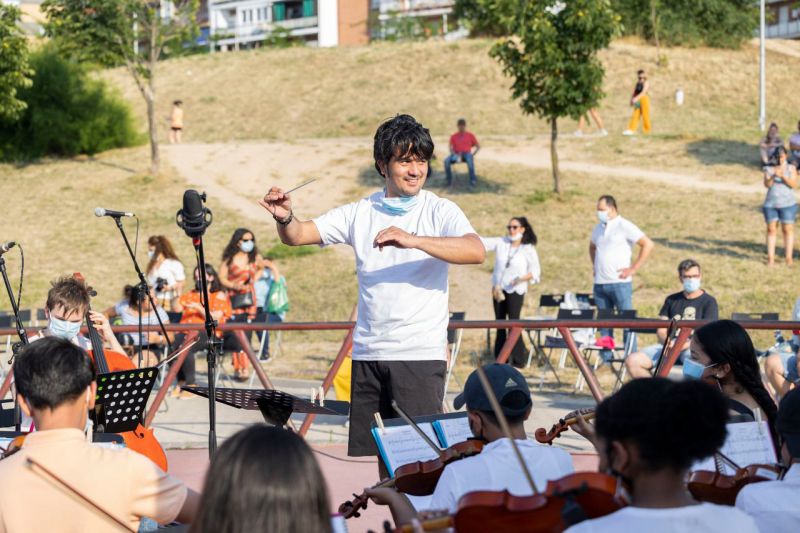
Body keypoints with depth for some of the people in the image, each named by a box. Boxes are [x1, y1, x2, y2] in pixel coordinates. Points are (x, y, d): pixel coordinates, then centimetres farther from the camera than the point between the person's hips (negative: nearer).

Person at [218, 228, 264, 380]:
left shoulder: (255, 257, 9)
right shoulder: (229, 258, 0)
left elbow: (261, 268, 29)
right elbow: (221, 277, 0)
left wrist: (253, 280, 13)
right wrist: (233, 285, -16)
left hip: (249, 297, 3)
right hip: (233, 297, -3)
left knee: (246, 333, -4)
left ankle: (241, 367, -3)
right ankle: (241, 367, -8)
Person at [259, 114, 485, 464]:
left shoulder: (439, 211, -1)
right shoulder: (361, 213, 10)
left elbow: (476, 251, -19)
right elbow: (297, 236, 7)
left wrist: (414, 240, -31)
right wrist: (285, 217, -16)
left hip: (420, 354, -4)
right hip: (367, 353, 4)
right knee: (362, 454, 7)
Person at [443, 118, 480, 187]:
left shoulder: (470, 135, 13)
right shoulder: (453, 136, 14)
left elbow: (478, 146, 13)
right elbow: (451, 148, 5)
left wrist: (472, 154, -3)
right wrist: (455, 155, -16)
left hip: (467, 154, -2)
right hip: (457, 154, 2)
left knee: (470, 159, -40)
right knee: (446, 161, -31)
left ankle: (473, 180, -39)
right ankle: (449, 180, -20)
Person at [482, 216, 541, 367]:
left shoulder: (528, 249, -4)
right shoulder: (501, 243, 4)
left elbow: (535, 271, -2)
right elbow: (483, 243, 0)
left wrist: (522, 278, -20)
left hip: (516, 291, -5)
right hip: (498, 289, 5)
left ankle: (518, 359, -4)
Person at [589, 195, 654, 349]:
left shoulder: (624, 226, -6)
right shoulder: (598, 228, 15)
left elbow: (648, 244, -12)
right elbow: (592, 247, 36)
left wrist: (633, 269, -12)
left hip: (619, 283, -7)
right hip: (600, 283, 7)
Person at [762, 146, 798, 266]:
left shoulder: (791, 168, 3)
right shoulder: (769, 169, 7)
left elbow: (794, 184, -8)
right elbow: (767, 184, -6)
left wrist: (783, 176, -24)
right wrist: (773, 176, -25)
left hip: (787, 203, -2)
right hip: (770, 203, 2)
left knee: (788, 229, -5)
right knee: (771, 229, -1)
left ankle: (789, 258, -6)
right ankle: (770, 258, 0)